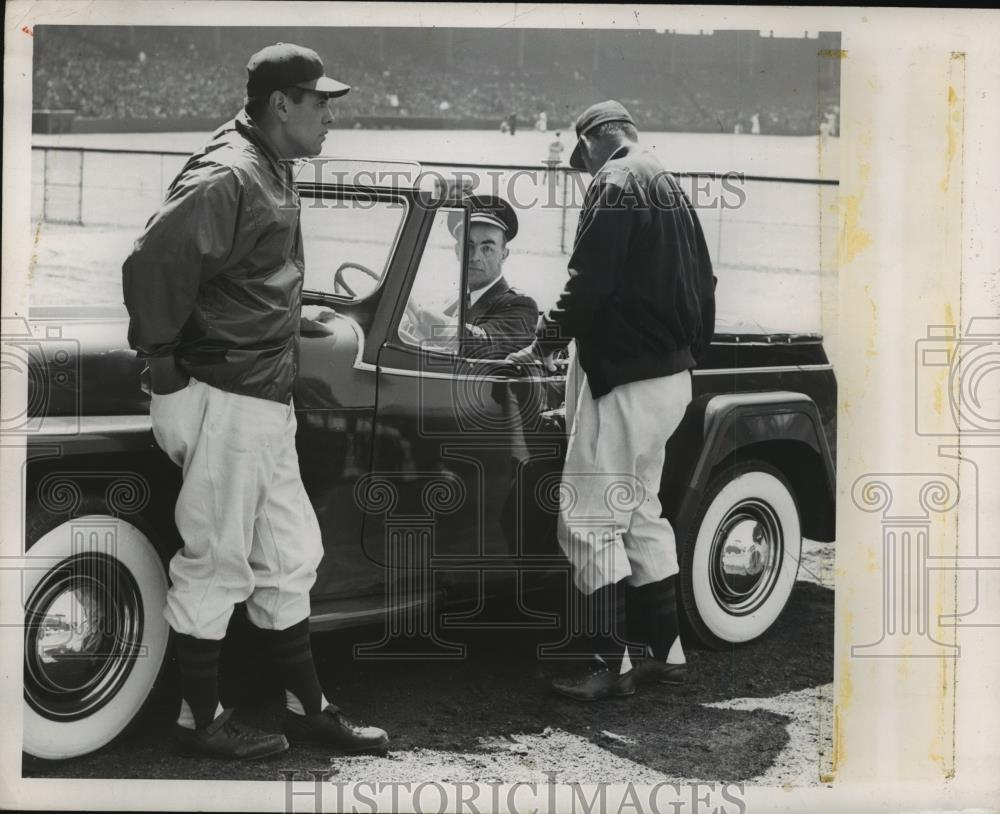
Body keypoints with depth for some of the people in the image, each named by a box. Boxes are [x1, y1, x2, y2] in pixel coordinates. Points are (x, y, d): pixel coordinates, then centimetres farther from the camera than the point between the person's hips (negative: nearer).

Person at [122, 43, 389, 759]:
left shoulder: (272, 171, 13)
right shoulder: (229, 176, -18)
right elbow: (152, 263, -26)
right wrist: (166, 370, -20)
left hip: (266, 403, 10)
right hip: (225, 401, -10)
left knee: (287, 560, 16)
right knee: (216, 566, 2)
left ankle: (309, 708, 28)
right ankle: (201, 722, 15)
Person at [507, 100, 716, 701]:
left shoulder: (615, 185, -11)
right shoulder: (672, 190, 17)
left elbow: (589, 283, -17)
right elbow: (703, 287, 20)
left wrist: (543, 346, -6)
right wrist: (689, 355, 27)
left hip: (625, 380, -10)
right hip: (670, 377, 10)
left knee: (590, 522, -6)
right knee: (641, 513, 16)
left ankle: (612, 666, -5)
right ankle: (666, 651, 20)